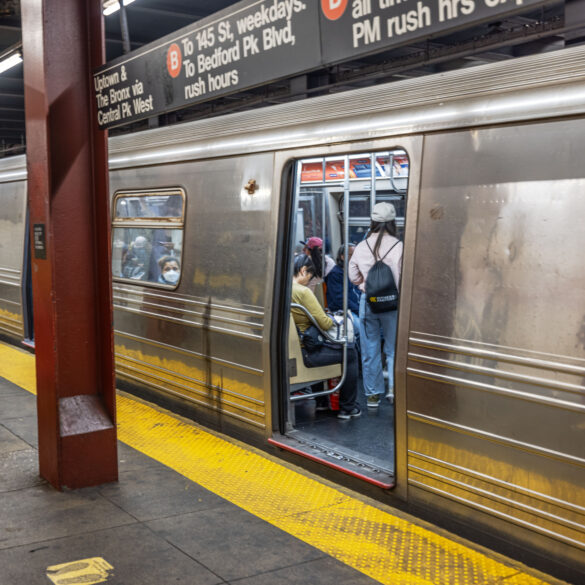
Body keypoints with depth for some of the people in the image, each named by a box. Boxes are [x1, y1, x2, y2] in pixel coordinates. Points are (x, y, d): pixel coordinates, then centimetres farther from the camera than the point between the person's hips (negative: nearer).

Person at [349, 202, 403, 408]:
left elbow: (354, 277, 7)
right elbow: (402, 279, -12)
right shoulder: (398, 246, -13)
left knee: (369, 350, 11)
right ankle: (394, 385, -1)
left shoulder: (361, 246, -3)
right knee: (393, 348, 12)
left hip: (367, 301, 3)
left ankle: (372, 395, 17)